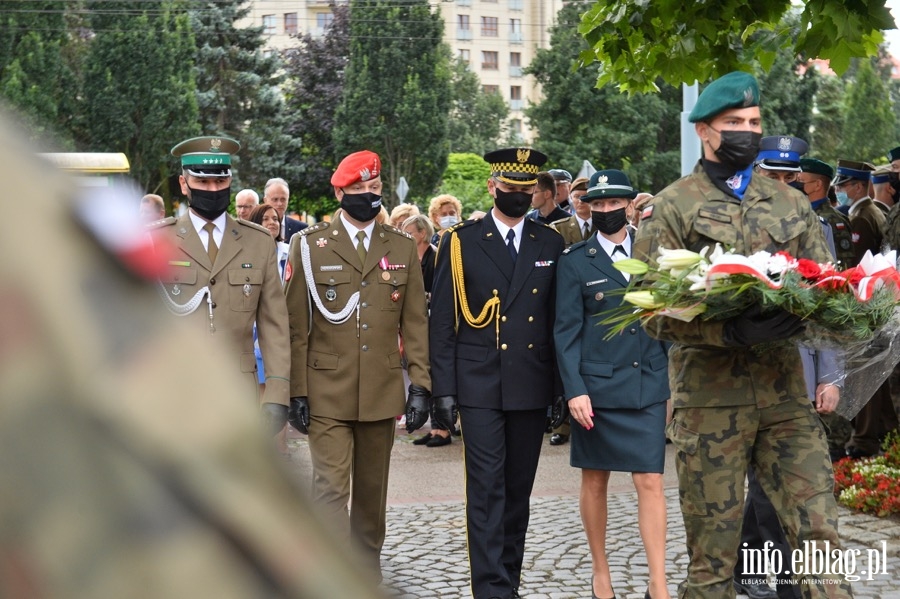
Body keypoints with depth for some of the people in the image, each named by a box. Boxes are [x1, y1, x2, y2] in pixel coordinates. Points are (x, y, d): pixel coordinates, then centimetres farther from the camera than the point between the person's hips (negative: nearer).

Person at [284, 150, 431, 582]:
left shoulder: (402, 248, 8)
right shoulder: (310, 245, 1)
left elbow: (415, 323, 7)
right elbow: (296, 325, 1)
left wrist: (420, 385, 0)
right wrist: (296, 392, -3)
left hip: (382, 394, 3)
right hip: (327, 394, -2)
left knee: (372, 490, 13)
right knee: (331, 489, -8)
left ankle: (369, 574, 26)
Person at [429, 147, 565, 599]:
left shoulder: (551, 245, 9)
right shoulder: (460, 242, 1)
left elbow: (560, 320, 10)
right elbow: (442, 321, 0)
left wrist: (562, 387, 6)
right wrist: (443, 388, -5)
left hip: (532, 387, 3)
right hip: (479, 386, -3)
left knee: (518, 490, 10)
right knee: (487, 490, -6)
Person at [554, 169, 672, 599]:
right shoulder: (576, 261, 0)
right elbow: (566, 331, -3)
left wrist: (673, 382, 7)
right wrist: (575, 390, -12)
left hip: (648, 386, 1)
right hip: (597, 385, -1)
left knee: (651, 482, -4)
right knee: (595, 481, 8)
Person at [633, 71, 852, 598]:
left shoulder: (791, 204, 14)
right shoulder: (671, 208, 2)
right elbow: (653, 312, -5)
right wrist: (731, 331, -21)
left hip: (786, 394, 3)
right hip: (709, 397, -3)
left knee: (820, 534, -4)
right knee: (712, 555, 3)